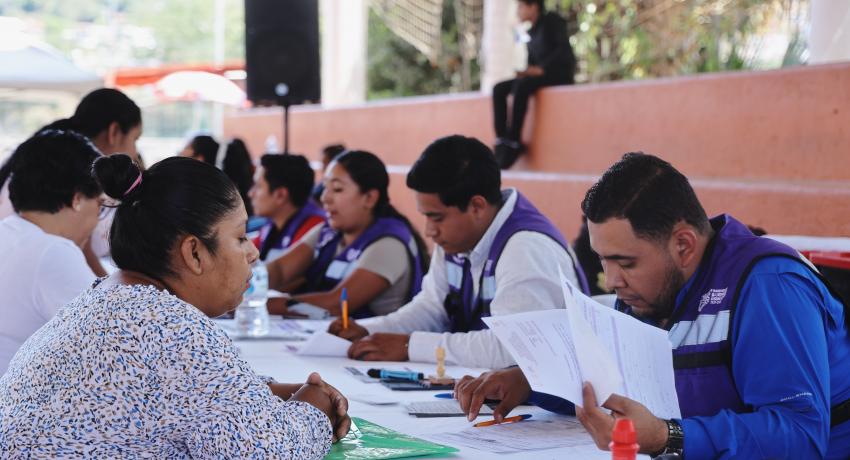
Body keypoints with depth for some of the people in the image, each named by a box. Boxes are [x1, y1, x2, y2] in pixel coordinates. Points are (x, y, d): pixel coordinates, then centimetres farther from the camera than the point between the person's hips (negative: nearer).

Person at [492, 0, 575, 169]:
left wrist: (540, 69, -23)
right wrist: (526, 71, -5)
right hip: (538, 75, 8)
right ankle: (501, 141, -22)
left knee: (521, 86, -34)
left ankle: (513, 142, -31)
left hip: (559, 74, -8)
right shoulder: (531, 32, 18)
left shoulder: (553, 20, -2)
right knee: (499, 89, -13)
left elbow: (564, 49, -15)